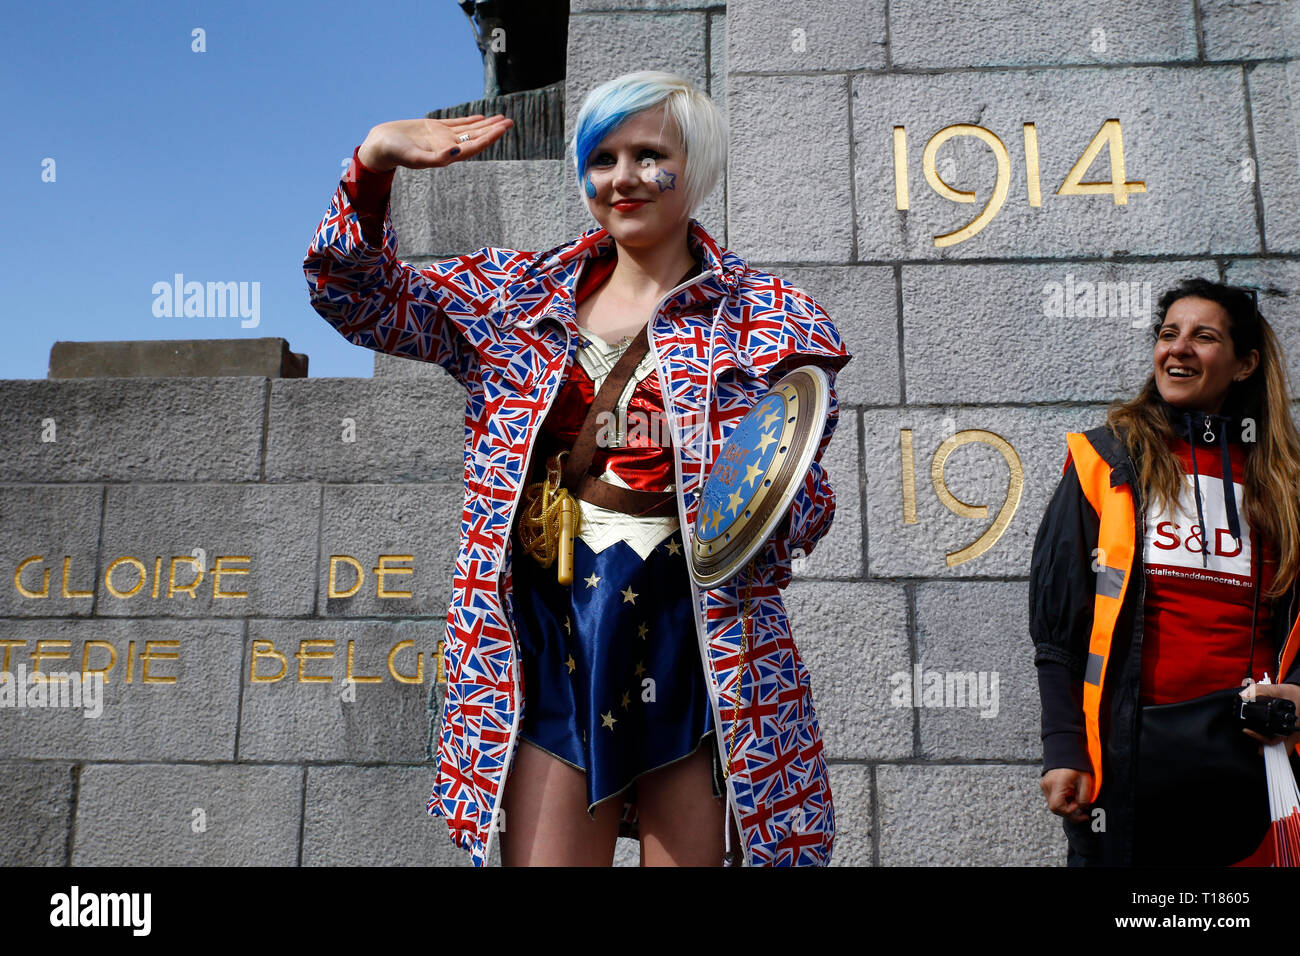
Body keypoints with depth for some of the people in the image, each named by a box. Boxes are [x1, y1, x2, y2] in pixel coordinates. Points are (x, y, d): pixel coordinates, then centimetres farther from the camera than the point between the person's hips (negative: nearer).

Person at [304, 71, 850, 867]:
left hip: (695, 639, -1)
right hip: (550, 640, 2)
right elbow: (357, 295, 11)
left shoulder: (765, 318, 3)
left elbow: (809, 496, 4)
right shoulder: (516, 297, 10)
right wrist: (373, 162, -4)